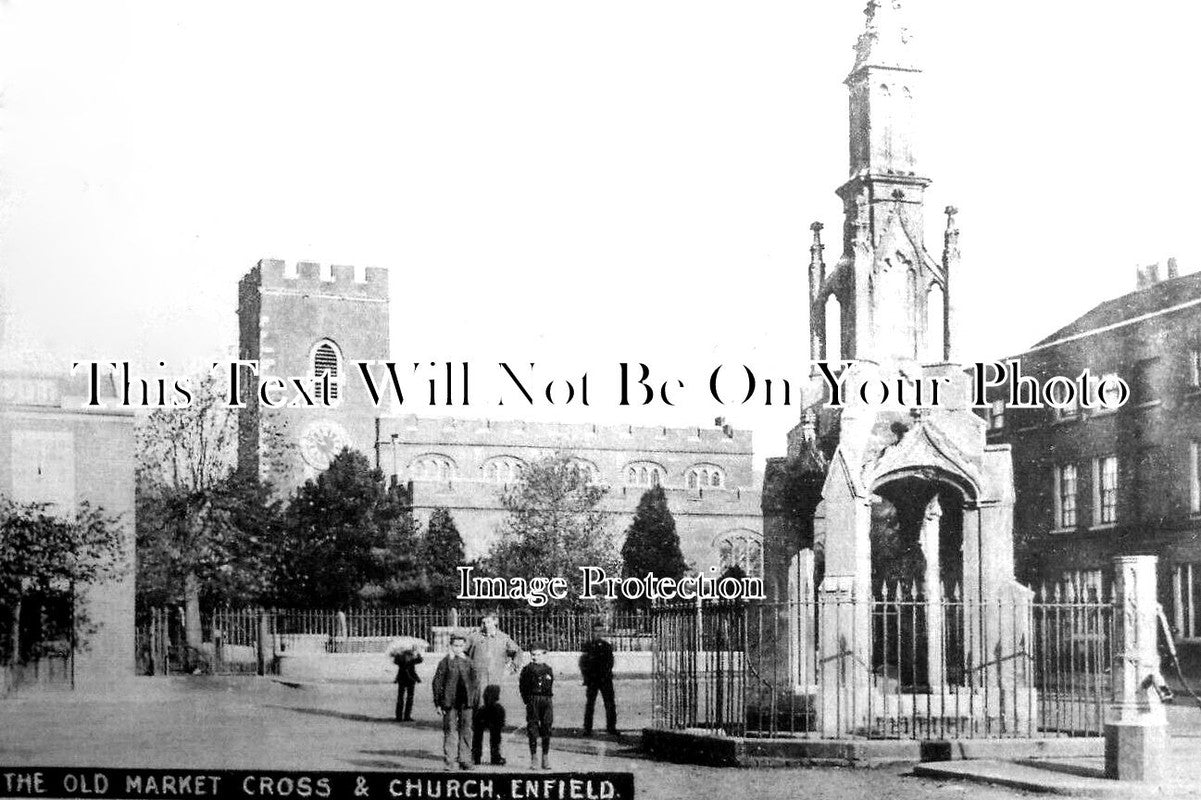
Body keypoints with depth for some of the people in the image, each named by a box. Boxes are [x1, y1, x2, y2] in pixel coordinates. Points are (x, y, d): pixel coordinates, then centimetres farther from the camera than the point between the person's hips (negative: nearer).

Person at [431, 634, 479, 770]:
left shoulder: (469, 663, 8)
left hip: (466, 703, 2)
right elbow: (437, 683, 1)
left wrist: (475, 702, 7)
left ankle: (464, 761, 11)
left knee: (465, 731, 4)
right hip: (450, 703, -2)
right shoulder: (445, 662, 1)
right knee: (449, 731, -1)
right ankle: (449, 762, 3)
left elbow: (475, 683, 13)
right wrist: (438, 703, -3)